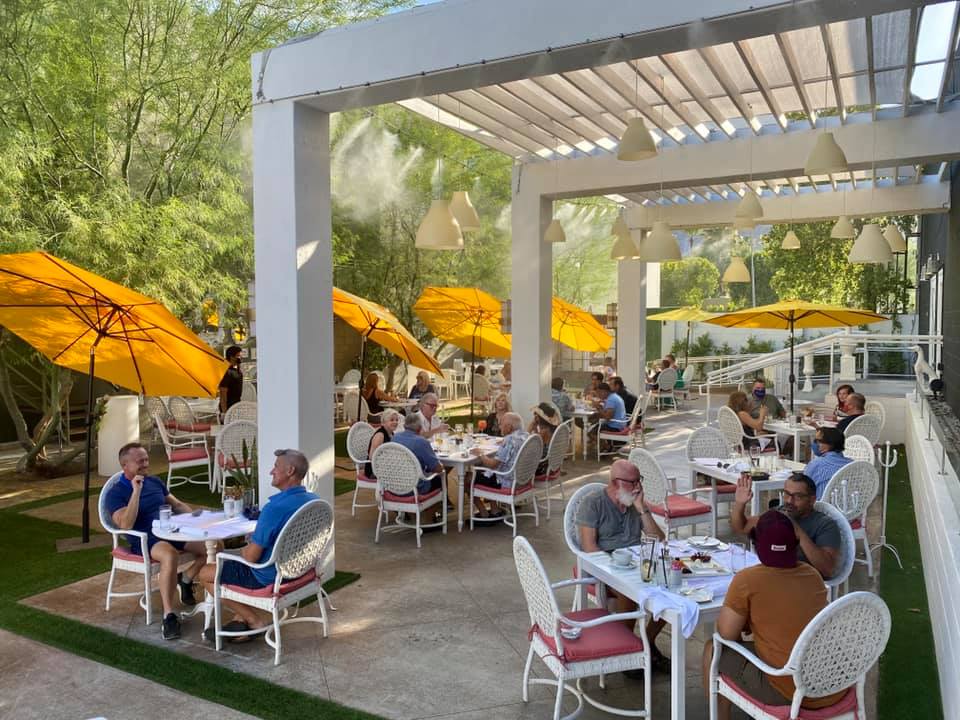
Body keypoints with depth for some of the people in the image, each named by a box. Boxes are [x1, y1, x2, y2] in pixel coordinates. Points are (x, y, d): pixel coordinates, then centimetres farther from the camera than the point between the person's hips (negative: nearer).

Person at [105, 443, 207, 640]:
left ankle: (186, 579, 14)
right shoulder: (115, 493, -3)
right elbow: (126, 524, -18)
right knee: (170, 555, -39)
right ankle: (169, 615, -31)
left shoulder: (155, 481, 16)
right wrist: (136, 491, -21)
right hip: (145, 540, -6)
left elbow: (177, 505, 22)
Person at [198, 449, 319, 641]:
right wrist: (254, 544, 11)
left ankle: (256, 621, 11)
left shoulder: (275, 508, -30)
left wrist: (245, 550, 1)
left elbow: (252, 557, -22)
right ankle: (240, 619, 24)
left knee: (206, 574, 11)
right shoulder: (314, 500, -4)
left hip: (270, 579, -8)